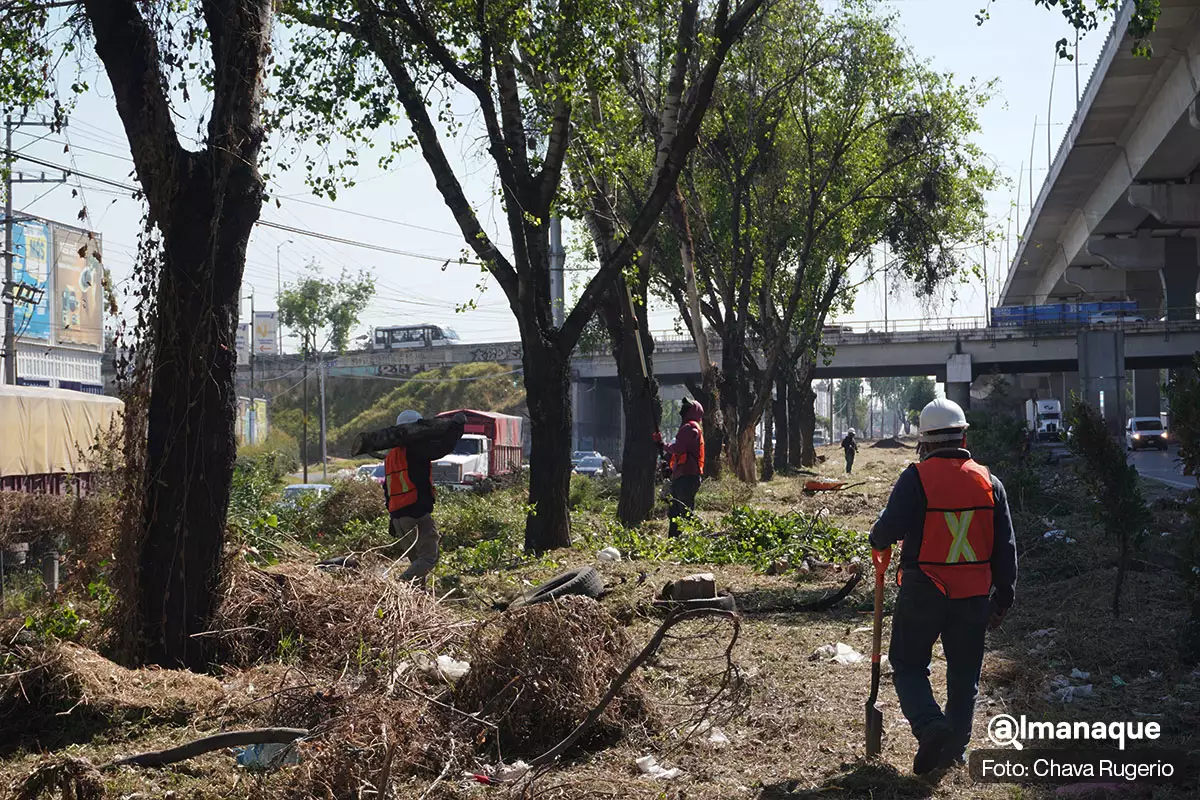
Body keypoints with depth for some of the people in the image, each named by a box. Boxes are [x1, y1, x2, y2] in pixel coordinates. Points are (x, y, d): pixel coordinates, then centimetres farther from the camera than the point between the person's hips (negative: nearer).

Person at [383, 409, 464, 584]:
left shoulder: (390, 456, 19)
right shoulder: (415, 448, -7)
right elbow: (442, 447, -19)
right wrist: (456, 428, -3)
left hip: (397, 515, 9)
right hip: (418, 513, -9)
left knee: (416, 559, 18)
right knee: (428, 558, -9)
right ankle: (402, 583, -25)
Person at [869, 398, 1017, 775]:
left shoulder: (917, 477, -12)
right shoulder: (987, 480, 2)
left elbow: (889, 528, -16)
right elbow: (1005, 546, 5)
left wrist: (878, 543, 8)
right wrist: (1004, 595, 13)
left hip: (923, 592, -3)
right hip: (974, 595, 4)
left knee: (908, 665, 10)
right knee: (964, 672, 15)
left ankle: (930, 726, -12)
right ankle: (954, 749, 19)